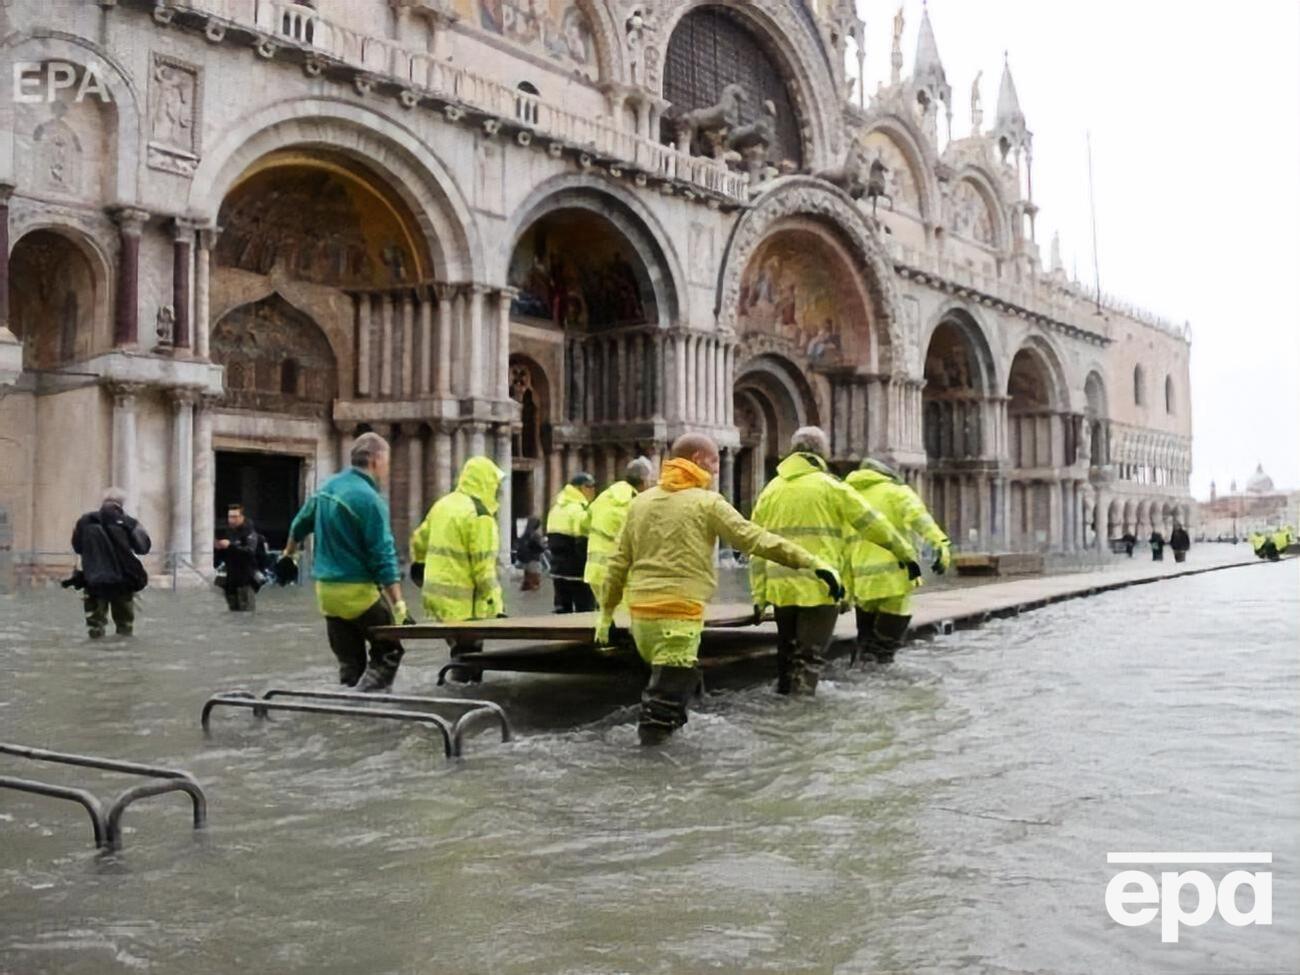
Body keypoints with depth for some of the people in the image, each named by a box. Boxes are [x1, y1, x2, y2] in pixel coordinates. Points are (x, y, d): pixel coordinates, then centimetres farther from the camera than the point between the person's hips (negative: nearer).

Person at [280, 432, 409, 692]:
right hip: (358, 592, -8)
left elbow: (299, 525, 23)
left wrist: (289, 556, 41)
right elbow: (384, 556, -19)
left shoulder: (327, 487, 8)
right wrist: (399, 606, -18)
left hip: (326, 590, 8)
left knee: (349, 664, 13)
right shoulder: (369, 499, -16)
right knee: (389, 652, 3)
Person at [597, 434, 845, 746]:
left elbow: (619, 563, 15)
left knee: (664, 671, 22)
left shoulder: (640, 502, 14)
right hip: (680, 609, -6)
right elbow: (756, 539, -9)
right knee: (674, 675, 1)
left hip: (640, 606, 6)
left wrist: (606, 611, 21)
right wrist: (813, 562, -8)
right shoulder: (707, 502, -2)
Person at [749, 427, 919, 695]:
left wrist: (759, 596, 13)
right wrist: (907, 553, 11)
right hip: (820, 587, -5)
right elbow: (872, 524, 0)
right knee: (810, 656, 1)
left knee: (787, 654, 19)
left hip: (780, 588, 5)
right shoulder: (831, 487, -2)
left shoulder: (771, 490, 12)